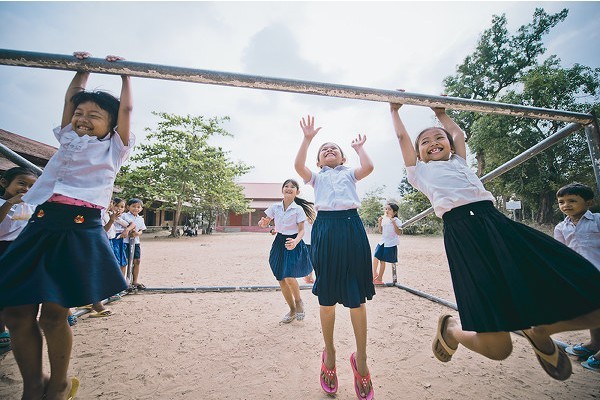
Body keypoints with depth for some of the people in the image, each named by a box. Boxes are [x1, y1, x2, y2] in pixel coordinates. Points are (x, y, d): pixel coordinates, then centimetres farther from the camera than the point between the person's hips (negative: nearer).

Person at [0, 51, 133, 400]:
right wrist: (83, 69, 34)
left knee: (53, 314, -4)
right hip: (41, 225, 5)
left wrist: (124, 72, 22)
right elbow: (71, 99, 29)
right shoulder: (68, 140, 21)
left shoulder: (114, 149, 9)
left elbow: (125, 109, 9)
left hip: (80, 230, -5)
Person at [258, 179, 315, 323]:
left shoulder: (298, 209, -9)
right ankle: (292, 310, 29)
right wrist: (262, 223, -16)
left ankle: (299, 302, 17)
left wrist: (296, 241, -29)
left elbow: (301, 230, -10)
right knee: (281, 280, 8)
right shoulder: (275, 207, 1)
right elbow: (265, 223, 8)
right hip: (279, 243, 4)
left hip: (293, 243, -4)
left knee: (289, 277, -17)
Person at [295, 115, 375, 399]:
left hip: (351, 227, 0)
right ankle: (329, 353, 28)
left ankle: (361, 359, 20)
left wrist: (359, 148, 16)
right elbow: (298, 166, 0)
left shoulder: (349, 173, 22)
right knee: (326, 296, 6)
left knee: (357, 296, 1)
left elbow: (368, 167, 1)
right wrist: (307, 138, 4)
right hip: (325, 228, 0)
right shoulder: (317, 177, 20)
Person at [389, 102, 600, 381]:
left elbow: (458, 133, 41)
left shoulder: (458, 161, 29)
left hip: (498, 223, 6)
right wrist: (394, 110, 36)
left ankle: (538, 331, 26)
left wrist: (441, 114, 54)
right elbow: (401, 136, 23)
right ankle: (450, 329, 20)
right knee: (497, 347, -13)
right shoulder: (419, 172, 17)